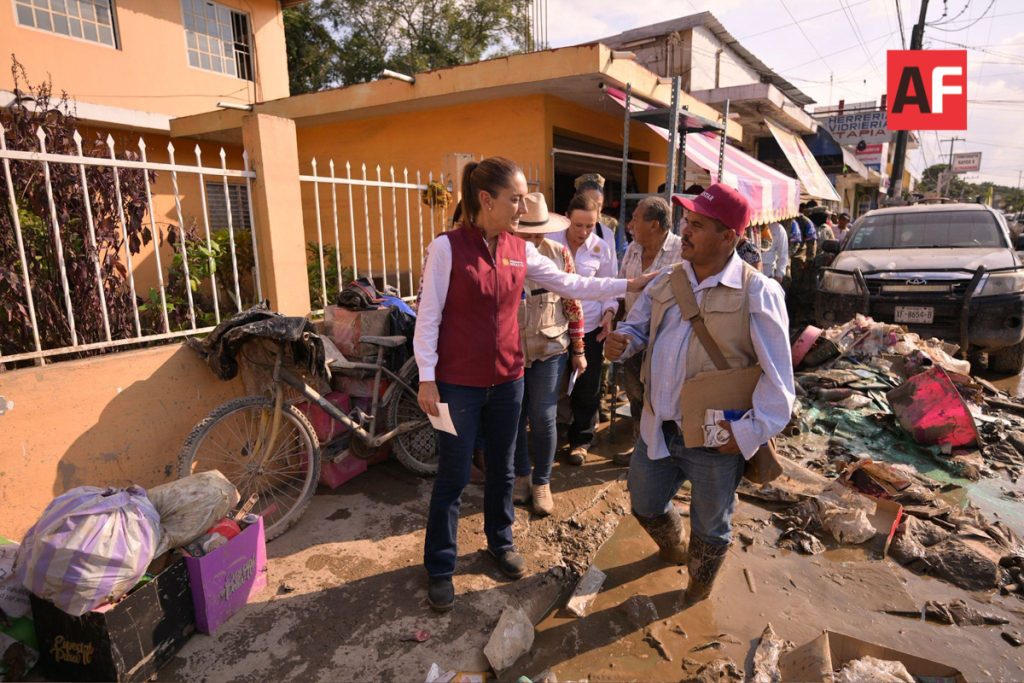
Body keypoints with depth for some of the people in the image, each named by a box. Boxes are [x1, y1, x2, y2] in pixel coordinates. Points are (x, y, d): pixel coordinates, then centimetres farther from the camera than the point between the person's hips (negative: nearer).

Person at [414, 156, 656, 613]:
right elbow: (428, 317, -11)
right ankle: (440, 568, 25)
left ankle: (500, 541, 41)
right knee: (453, 478, 6)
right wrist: (427, 379, -12)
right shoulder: (447, 247, -13)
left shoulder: (520, 250, 2)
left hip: (507, 379, 5)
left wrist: (630, 285, 1)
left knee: (502, 469, 19)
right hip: (458, 383, -5)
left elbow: (570, 285, 5)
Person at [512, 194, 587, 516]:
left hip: (548, 351, 0)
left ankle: (542, 481, 25)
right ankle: (521, 474, 35)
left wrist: (578, 350, 4)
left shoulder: (559, 254, -6)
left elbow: (573, 303, 2)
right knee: (514, 417, 13)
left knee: (543, 419, 3)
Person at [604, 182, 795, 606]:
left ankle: (698, 591, 48)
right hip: (657, 429, 5)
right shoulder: (667, 282, 4)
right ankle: (674, 548, 57)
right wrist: (622, 341, -9)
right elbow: (638, 326, 14)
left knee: (709, 527, 18)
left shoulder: (757, 293, -15)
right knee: (645, 506, 23)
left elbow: (778, 376, -15)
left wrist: (753, 431, -21)